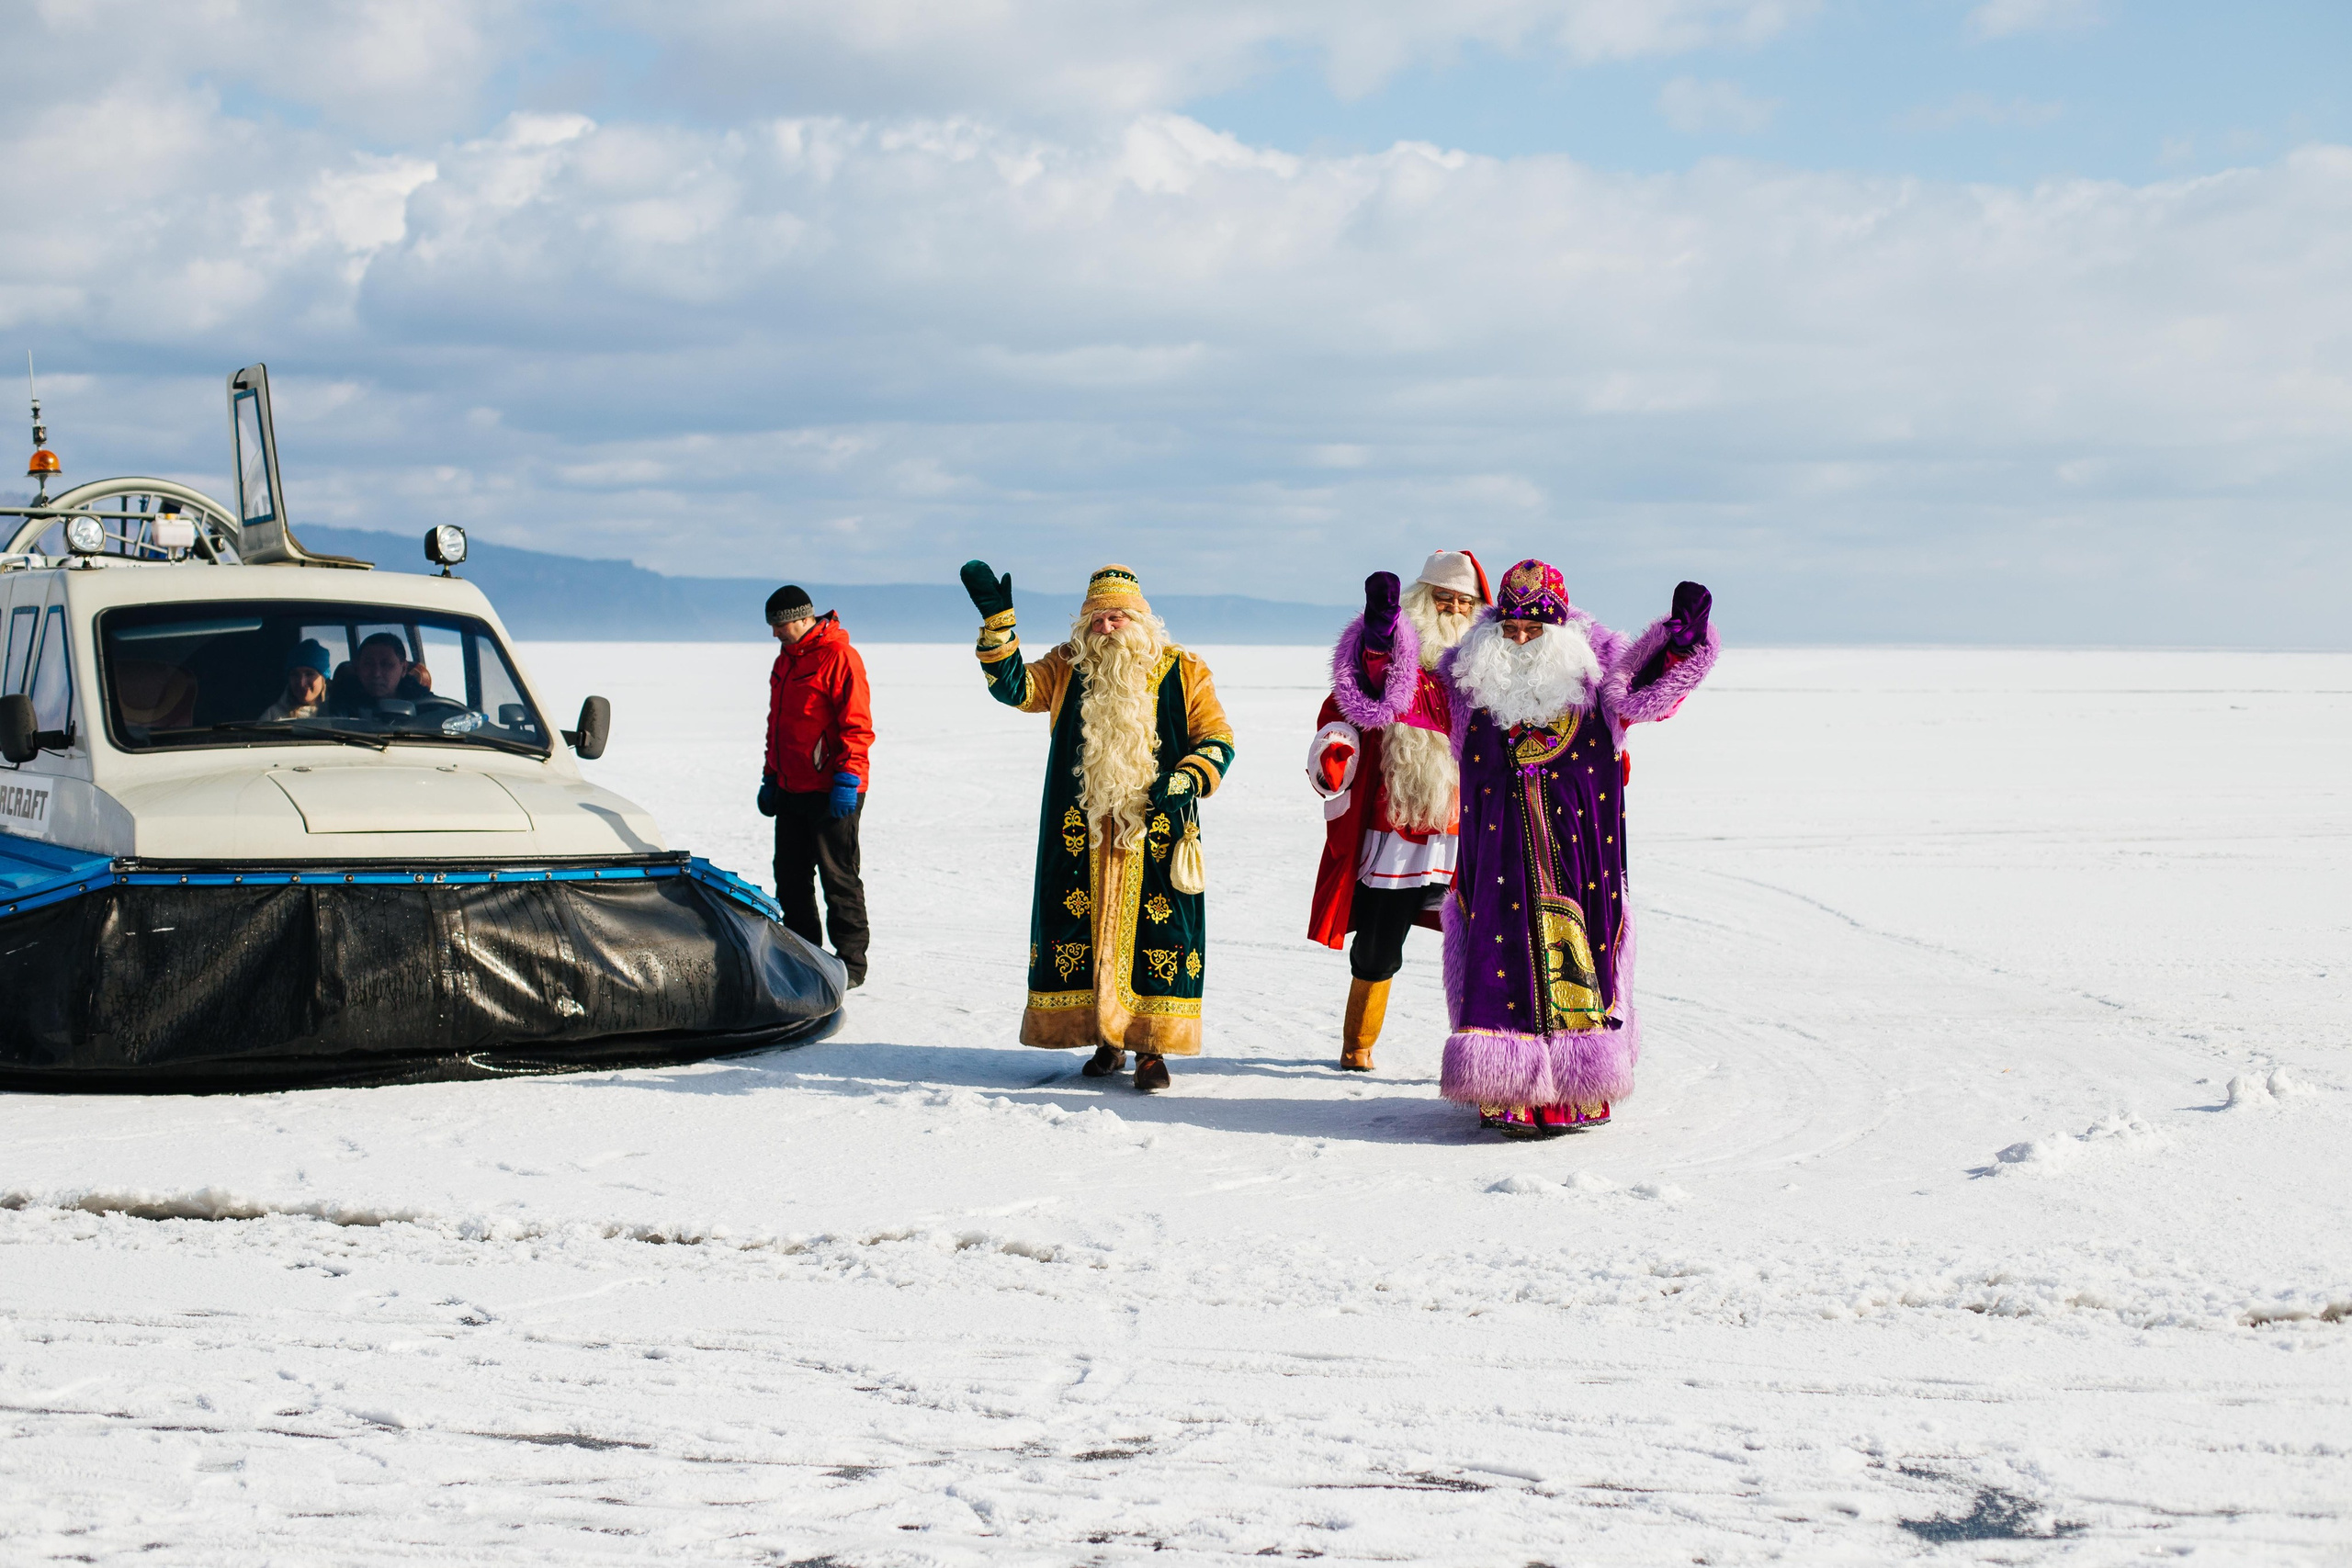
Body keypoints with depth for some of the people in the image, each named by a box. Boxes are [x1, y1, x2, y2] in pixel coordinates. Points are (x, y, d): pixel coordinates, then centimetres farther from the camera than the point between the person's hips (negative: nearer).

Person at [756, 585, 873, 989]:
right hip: (792, 790, 9)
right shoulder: (785, 660, 16)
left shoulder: (838, 657, -12)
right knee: (791, 877, 11)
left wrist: (846, 780, -19)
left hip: (832, 793, -9)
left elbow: (857, 726, -15)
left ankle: (850, 962, 4)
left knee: (838, 877, -3)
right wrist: (771, 777, 22)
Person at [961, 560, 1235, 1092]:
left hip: (1154, 833, -2)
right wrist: (996, 618, -13)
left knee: (1157, 929, -4)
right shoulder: (1067, 669, 10)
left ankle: (1152, 1048, 3)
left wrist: (1186, 782, -13)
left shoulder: (1181, 671, 5)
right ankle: (1106, 1040, 16)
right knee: (1082, 928, 4)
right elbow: (1014, 686, -3)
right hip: (1081, 835, 2)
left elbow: (1216, 740, 5)